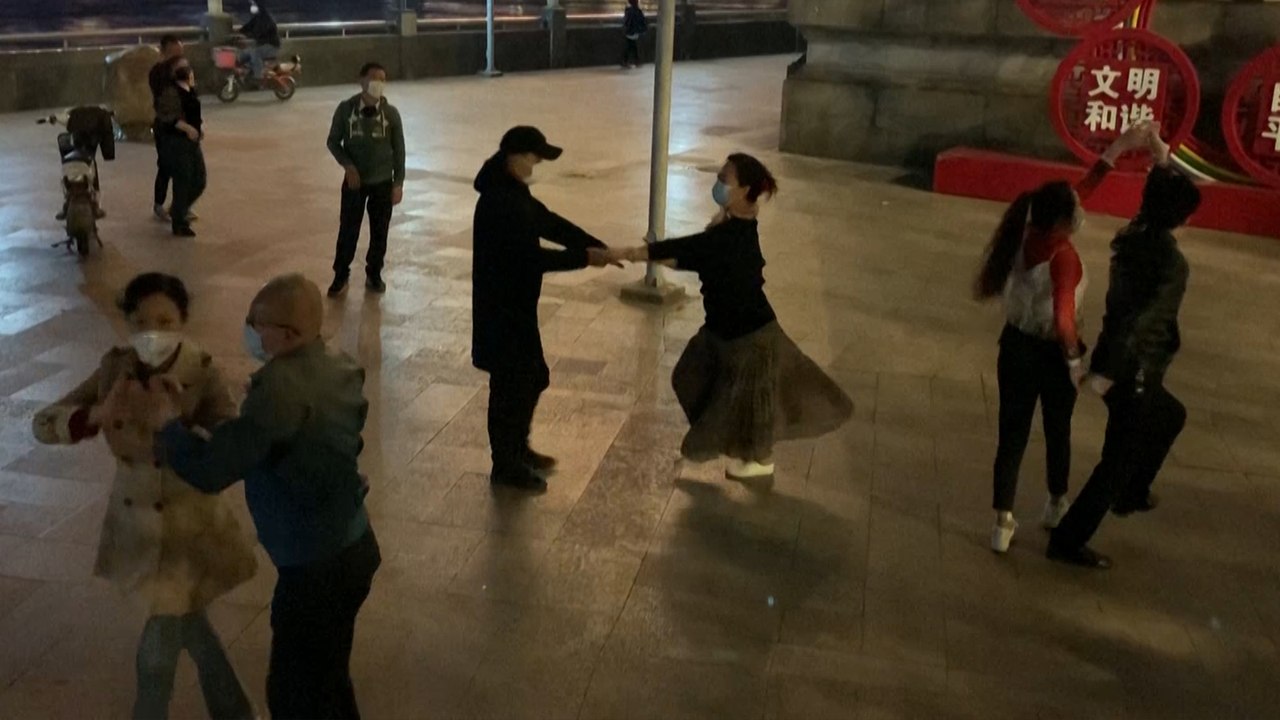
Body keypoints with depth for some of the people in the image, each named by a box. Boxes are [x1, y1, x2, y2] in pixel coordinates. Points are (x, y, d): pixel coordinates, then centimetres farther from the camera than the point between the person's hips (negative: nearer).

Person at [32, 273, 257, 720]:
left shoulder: (201, 373, -20)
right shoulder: (115, 368, -9)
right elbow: (43, 424, -9)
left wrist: (176, 422, -44)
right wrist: (99, 414, -28)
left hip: (187, 525, -4)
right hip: (134, 523, 5)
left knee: (158, 652, 6)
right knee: (185, 624, 23)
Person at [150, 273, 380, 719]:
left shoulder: (280, 388, -28)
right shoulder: (338, 370, 0)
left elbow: (209, 470, -26)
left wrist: (167, 423, -10)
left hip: (316, 569, -9)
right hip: (353, 548, 9)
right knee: (327, 678, 27)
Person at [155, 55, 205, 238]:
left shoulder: (191, 90, 10)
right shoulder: (171, 92, -17)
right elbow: (165, 115, -25)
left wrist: (200, 125, 8)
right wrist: (187, 127, -28)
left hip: (192, 141, 9)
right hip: (176, 141, -9)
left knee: (200, 181, 11)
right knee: (182, 182, -2)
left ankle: (178, 211, 32)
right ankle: (180, 224, 10)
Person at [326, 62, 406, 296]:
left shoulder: (391, 113, -8)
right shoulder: (346, 109, -9)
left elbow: (398, 150, -1)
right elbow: (333, 141, 1)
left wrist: (398, 183, -2)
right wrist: (348, 165, -14)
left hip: (382, 182, 1)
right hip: (354, 180, 0)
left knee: (379, 232, 9)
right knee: (348, 230, 6)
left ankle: (374, 275, 28)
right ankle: (341, 275, 23)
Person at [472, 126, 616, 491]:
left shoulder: (514, 193, 8)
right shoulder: (499, 202, -25)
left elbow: (551, 224, 9)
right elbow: (532, 257, -27)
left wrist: (600, 247, -2)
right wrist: (584, 258, -20)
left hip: (516, 305, 10)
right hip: (502, 310, -10)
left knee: (532, 378, 21)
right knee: (511, 386, 3)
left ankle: (518, 450, 38)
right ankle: (506, 467, 18)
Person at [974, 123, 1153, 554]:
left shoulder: (1028, 234, -5)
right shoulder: (1063, 256, -26)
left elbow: (1081, 190, 6)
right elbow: (1062, 321, -33)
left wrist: (1117, 149, 7)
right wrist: (1075, 359, -16)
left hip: (1015, 346, 6)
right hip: (1050, 354, -5)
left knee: (1012, 434, 9)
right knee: (1057, 431, 19)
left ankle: (1003, 523, 11)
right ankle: (1056, 506, 40)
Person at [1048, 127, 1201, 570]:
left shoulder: (1133, 236, 0)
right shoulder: (1172, 263, -22)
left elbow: (1154, 202, 22)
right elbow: (1145, 319, -29)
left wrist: (1162, 163, 15)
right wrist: (1110, 372, -30)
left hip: (1118, 365, 9)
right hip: (1133, 373, -9)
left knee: (1171, 417, 32)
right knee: (1120, 458, 2)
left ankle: (1132, 494, 44)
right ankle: (1068, 541, 7)